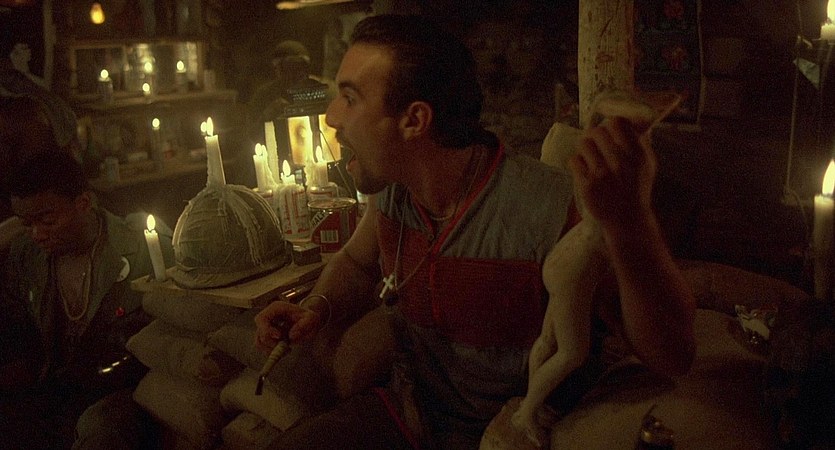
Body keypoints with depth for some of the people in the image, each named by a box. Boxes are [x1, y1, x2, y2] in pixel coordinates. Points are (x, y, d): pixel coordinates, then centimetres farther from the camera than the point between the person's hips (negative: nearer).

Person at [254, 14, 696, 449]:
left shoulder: (548, 210, -28)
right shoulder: (392, 187, -7)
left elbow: (671, 355, -26)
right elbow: (356, 262, 14)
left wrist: (630, 222, -42)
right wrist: (317, 307, -8)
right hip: (405, 407, 5)